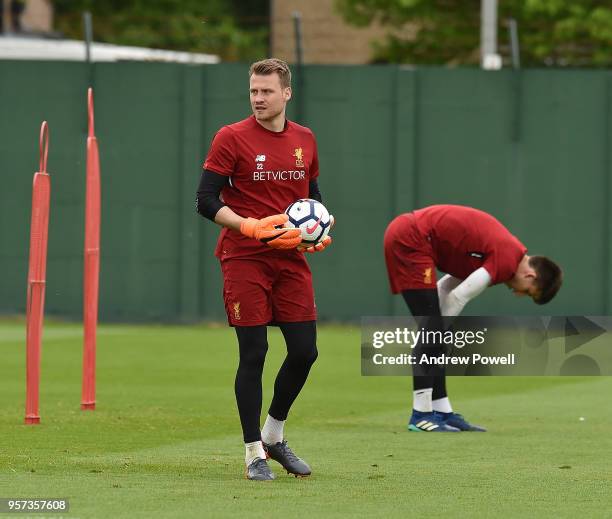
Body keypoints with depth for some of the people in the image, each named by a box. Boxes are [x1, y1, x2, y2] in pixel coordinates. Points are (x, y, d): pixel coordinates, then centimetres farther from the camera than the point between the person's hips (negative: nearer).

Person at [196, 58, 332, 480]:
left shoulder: (304, 140, 10)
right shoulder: (232, 138, -6)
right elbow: (207, 201, -10)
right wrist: (251, 227, -23)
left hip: (291, 257, 5)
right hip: (245, 259, -5)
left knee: (305, 351, 3)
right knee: (253, 354, -5)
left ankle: (275, 436, 24)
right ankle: (254, 453, 3)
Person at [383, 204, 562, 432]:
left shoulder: (507, 249, 15)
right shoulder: (508, 260, -15)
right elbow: (459, 297, -15)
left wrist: (439, 327, 10)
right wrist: (439, 327, 0)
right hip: (410, 240, -10)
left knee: (433, 329, 10)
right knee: (431, 328, -10)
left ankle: (442, 411, 12)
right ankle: (421, 415, -10)